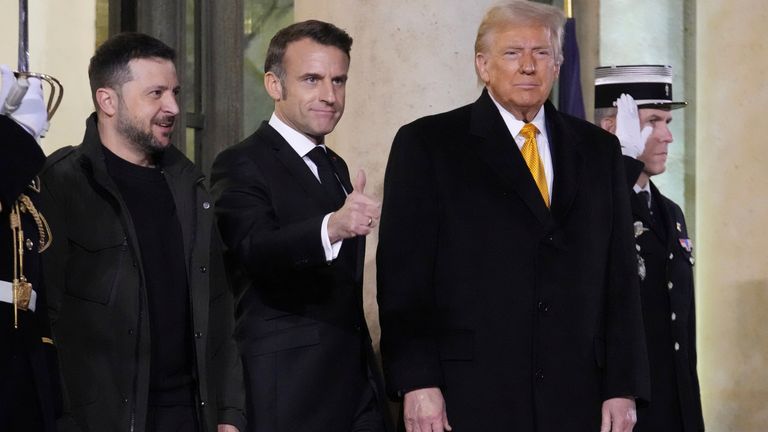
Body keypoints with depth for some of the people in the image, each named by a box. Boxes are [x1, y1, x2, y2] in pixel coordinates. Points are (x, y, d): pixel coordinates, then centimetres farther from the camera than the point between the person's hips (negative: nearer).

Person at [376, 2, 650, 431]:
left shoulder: (598, 150, 13)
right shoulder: (427, 145, 3)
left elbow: (620, 277, 11)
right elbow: (404, 273, -2)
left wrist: (623, 387, 5)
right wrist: (417, 381, -10)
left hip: (575, 396, 3)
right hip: (469, 396, -3)